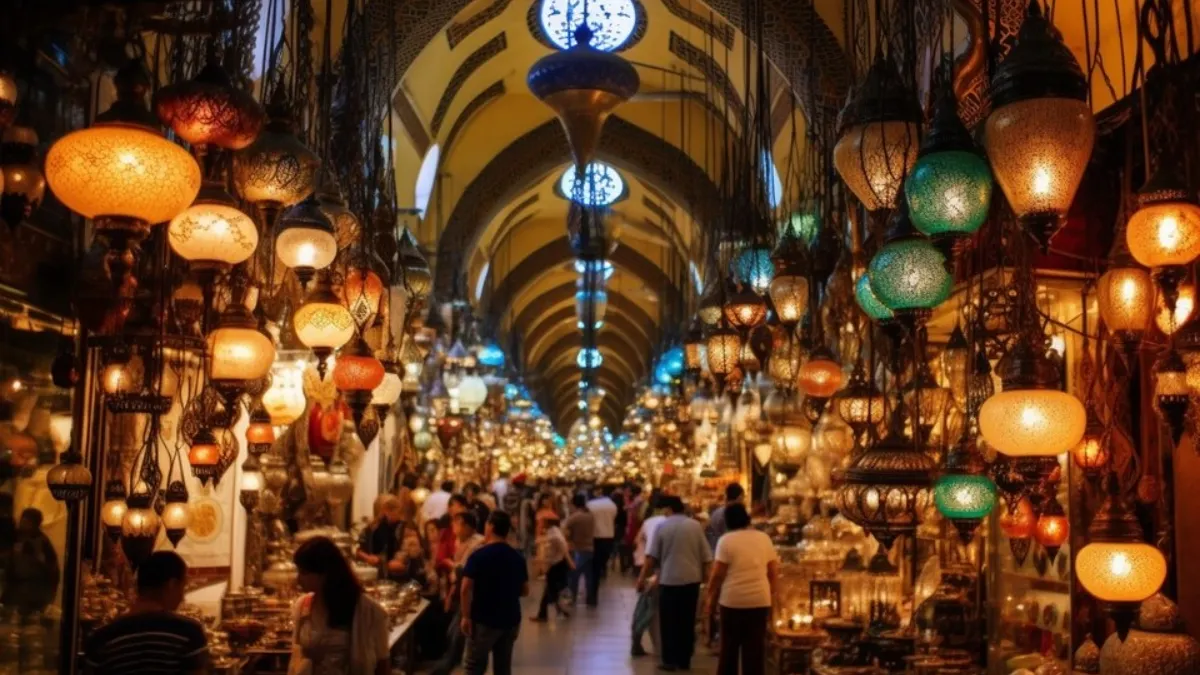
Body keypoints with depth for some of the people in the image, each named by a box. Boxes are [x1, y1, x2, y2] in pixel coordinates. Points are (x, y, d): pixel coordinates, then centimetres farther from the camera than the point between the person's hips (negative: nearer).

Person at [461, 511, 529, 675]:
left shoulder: (478, 556, -12)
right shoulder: (518, 558, 3)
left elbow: (466, 589, -17)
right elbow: (525, 591, 10)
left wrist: (466, 616, -8)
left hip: (484, 620, -4)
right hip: (510, 620, 5)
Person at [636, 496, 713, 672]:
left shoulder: (662, 526, -2)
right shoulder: (695, 526, 3)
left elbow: (651, 557, -4)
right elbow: (706, 556, 5)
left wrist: (642, 577, 2)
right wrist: (705, 576, 17)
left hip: (669, 580, -2)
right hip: (692, 579, 2)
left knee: (669, 622, 6)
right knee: (687, 622, 10)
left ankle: (669, 660, 6)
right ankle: (684, 660, 15)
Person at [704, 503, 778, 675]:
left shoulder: (726, 540, -6)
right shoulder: (764, 538, 5)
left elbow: (718, 574, -8)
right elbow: (773, 572, 7)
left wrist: (710, 597, 4)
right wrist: (771, 595, 18)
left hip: (732, 600, -2)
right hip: (760, 600, 2)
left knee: (729, 646, 12)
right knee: (755, 648, 6)